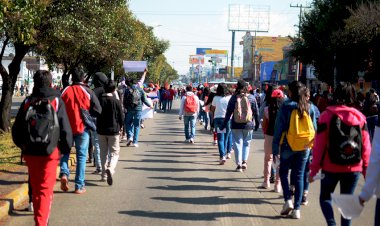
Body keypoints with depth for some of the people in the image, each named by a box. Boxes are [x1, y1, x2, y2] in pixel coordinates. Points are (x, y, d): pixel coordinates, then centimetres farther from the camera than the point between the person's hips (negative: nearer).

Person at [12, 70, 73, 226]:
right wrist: (66, 147, 7)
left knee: (35, 186, 18)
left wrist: (23, 145, 20)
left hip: (30, 152, 3)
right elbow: (65, 128, -6)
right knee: (46, 188, -1)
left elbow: (17, 129, 6)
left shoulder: (27, 102, 2)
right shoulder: (56, 101, -6)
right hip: (50, 152, -3)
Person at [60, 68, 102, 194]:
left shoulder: (65, 91, -1)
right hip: (82, 128, -1)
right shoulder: (88, 92, -5)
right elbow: (98, 110, -7)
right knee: (81, 156, 6)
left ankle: (64, 173, -5)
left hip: (66, 128, 1)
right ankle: (79, 186, 8)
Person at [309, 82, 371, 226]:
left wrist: (314, 169, -2)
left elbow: (319, 145, -7)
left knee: (325, 197, 14)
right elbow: (366, 146, 1)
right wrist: (366, 168, 10)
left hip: (331, 168, -2)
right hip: (353, 169, 2)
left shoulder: (327, 115, -7)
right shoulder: (360, 117, 0)